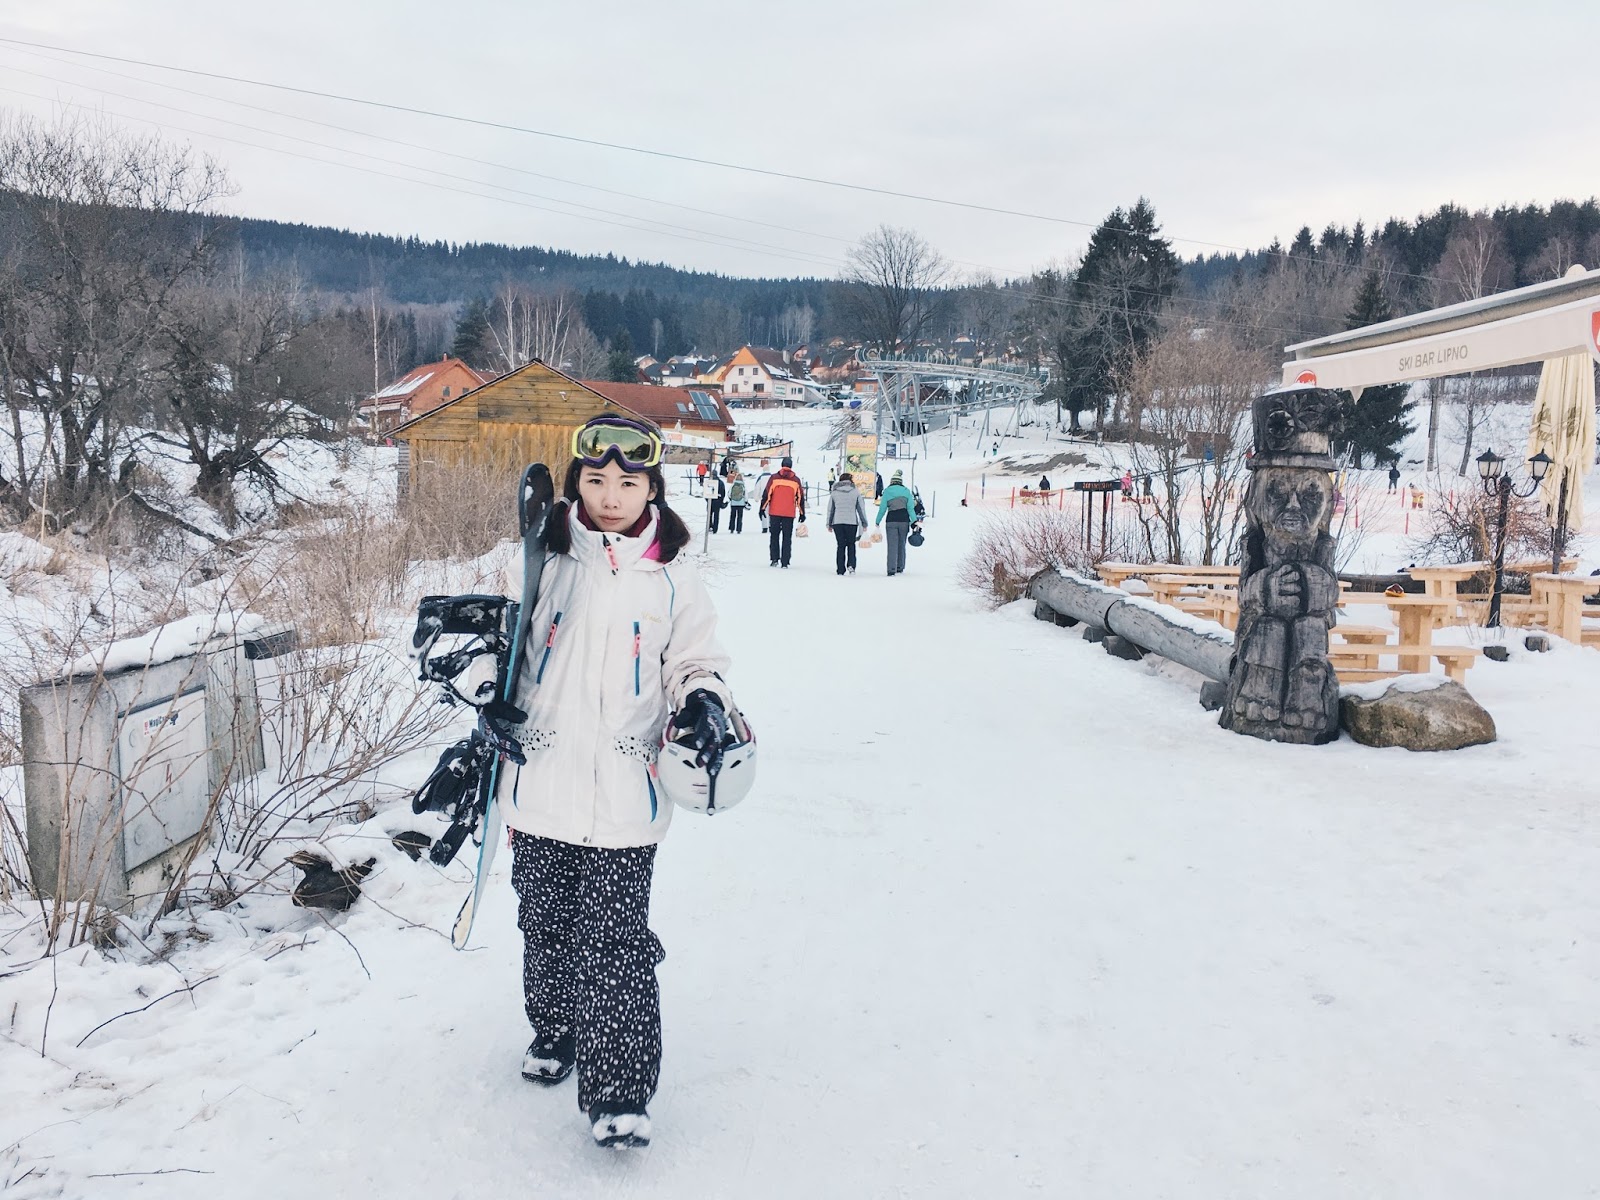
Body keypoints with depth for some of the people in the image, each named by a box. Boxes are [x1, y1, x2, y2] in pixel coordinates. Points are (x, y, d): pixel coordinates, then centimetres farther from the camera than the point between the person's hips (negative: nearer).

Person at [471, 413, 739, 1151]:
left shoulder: (672, 579, 1)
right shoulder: (541, 562, 3)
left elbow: (697, 662, 10)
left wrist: (703, 704, -10)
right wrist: (493, 695, -4)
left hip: (626, 797, -2)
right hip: (541, 786, 2)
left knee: (615, 942, -5)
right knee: (546, 925, 16)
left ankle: (618, 1094, 4)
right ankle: (556, 1030, 41)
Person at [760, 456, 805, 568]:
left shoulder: (774, 478, 0)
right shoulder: (796, 480, 4)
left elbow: (766, 493, -2)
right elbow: (800, 497, 7)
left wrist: (763, 508, 5)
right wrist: (802, 513, 14)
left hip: (774, 512, 0)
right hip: (789, 514, 0)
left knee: (774, 536, 11)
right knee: (787, 538, 5)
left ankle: (774, 559, 5)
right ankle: (784, 563, 0)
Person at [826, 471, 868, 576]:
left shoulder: (834, 493, 6)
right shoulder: (855, 492, 2)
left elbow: (830, 509, 10)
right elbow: (861, 508, 5)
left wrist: (829, 524, 17)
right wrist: (864, 523, 12)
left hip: (837, 522, 1)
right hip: (852, 522, -1)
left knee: (841, 545, 7)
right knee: (851, 544, 13)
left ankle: (840, 569, 4)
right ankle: (851, 565, -5)